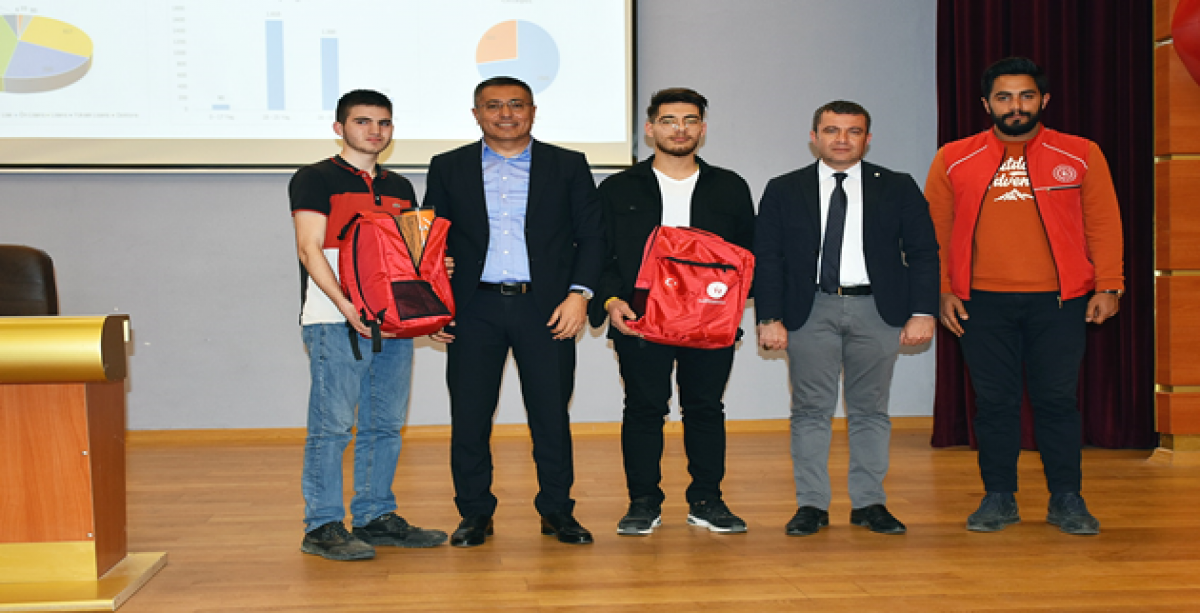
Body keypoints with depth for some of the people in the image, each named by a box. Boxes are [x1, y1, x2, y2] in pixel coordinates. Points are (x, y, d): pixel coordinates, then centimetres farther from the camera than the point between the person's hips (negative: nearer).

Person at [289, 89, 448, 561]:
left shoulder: (400, 188, 20)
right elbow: (310, 249, -8)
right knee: (332, 424, -6)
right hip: (335, 321, -6)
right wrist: (346, 305, -20)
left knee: (385, 424, 9)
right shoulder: (315, 179, 1)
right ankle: (322, 527, 0)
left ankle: (376, 517, 18)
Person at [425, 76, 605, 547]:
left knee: (552, 414, 3)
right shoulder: (448, 168, 10)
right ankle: (475, 513, 15)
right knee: (469, 416, 2)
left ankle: (557, 511, 15)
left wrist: (579, 293, -7)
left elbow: (591, 235, 5)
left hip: (547, 309, -1)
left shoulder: (568, 167, 8)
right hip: (474, 310, 1)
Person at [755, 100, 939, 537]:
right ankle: (811, 504, 8)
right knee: (811, 410, 1)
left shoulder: (898, 189, 7)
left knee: (870, 410, 6)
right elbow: (767, 259, 3)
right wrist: (769, 318, -6)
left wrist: (922, 313, -4)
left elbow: (923, 253, 5)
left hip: (876, 310, 1)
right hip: (811, 311, 0)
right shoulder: (784, 191, 6)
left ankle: (869, 503, 14)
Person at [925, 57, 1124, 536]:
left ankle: (1066, 499, 13)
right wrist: (941, 290, 1)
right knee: (994, 401, 5)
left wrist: (1108, 286, -1)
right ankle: (998, 498, 16)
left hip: (1058, 301, 0)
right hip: (982, 302, 1)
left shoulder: (1081, 155, 5)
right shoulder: (953, 160, 6)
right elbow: (935, 230, 8)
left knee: (1058, 399, 2)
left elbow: (1103, 224, 6)